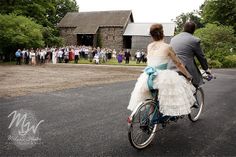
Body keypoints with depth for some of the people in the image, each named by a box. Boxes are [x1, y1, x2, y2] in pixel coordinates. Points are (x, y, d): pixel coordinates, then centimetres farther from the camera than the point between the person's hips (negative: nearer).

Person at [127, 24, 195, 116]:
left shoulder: (149, 46, 9)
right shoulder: (167, 47, -6)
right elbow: (178, 64, 1)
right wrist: (188, 76, 13)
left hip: (147, 78, 6)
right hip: (161, 79, -5)